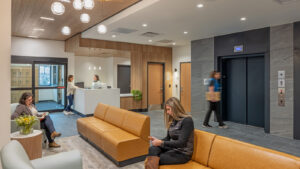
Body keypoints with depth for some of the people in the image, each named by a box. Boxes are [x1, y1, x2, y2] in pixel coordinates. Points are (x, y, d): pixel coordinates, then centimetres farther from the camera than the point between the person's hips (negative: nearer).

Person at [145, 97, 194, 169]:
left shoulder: (187, 120, -15)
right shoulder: (172, 120, 8)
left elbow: (181, 143, -21)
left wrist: (161, 143, -22)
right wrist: (158, 140, -6)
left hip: (182, 154, -7)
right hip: (172, 149, 7)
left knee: (154, 159, -21)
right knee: (152, 149, -23)